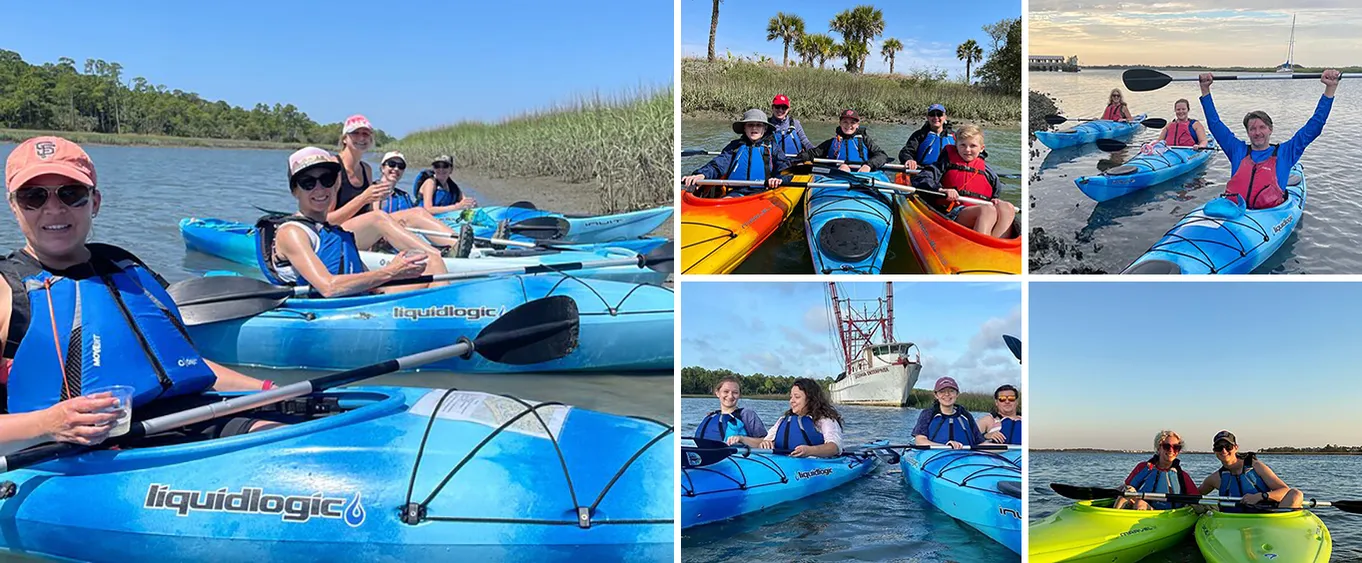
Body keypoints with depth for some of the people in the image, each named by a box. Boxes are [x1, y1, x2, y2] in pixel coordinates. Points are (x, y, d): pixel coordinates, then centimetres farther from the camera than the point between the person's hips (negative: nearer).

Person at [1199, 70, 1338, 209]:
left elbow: (1313, 127, 17)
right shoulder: (1238, 151, 23)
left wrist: (1330, 88, 13)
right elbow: (1215, 124, 26)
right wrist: (1205, 89, 24)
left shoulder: (1284, 152, 18)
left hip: (1269, 213, 0)